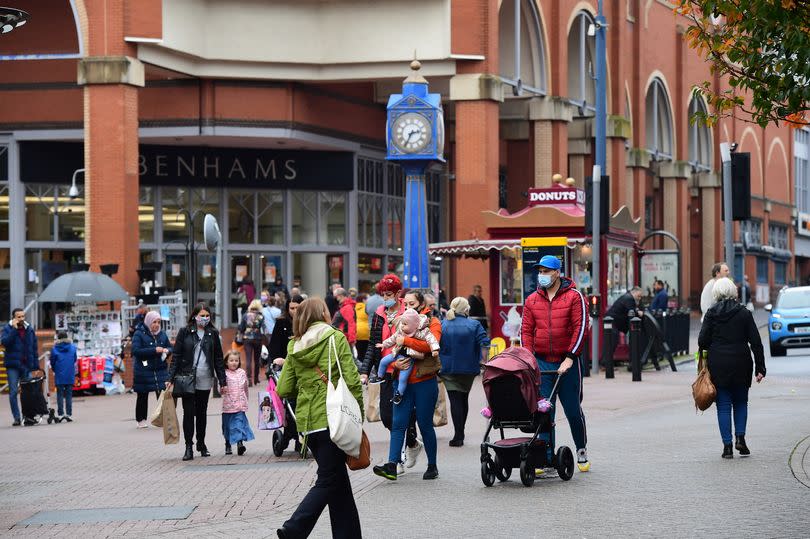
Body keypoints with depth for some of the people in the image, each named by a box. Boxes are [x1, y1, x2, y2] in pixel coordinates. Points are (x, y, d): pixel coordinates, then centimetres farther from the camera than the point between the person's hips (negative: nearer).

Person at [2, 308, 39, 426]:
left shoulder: (29, 329, 9)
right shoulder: (7, 329, 1)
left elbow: (34, 348, 11)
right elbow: (5, 342, -17)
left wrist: (36, 365, 5)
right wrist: (14, 329, -19)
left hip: (27, 365, 2)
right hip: (12, 365, -2)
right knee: (13, 392, -3)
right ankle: (17, 418, 1)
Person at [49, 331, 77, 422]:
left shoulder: (55, 349, -5)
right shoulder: (72, 347, 1)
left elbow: (52, 362, 2)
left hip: (59, 376, -2)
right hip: (70, 376, 2)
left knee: (60, 395, 5)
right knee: (69, 395, 6)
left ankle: (60, 414, -1)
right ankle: (69, 414, 4)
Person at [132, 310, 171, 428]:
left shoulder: (162, 334, 10)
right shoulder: (139, 334, -6)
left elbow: (170, 347, 21)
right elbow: (136, 350, -16)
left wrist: (167, 350, -5)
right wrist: (154, 350, -21)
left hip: (161, 370, 3)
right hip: (143, 371, -3)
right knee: (142, 396, 7)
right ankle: (141, 420, 17)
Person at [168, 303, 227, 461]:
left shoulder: (213, 334, 8)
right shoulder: (185, 332, 1)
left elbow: (218, 359, 11)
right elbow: (176, 356, 0)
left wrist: (222, 381, 7)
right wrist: (171, 378, -6)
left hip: (205, 380, 2)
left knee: (202, 412, 9)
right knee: (189, 412, -6)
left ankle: (201, 444, 20)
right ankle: (189, 447, -4)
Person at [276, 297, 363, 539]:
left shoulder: (294, 347, 8)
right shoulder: (336, 338, -6)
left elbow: (283, 390, 5)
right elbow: (351, 381, -11)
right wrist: (358, 415, -1)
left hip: (307, 423, 6)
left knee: (338, 479, 15)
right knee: (328, 481, -1)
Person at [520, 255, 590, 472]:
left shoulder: (574, 297, -3)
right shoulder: (532, 300, 9)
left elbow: (580, 328, -7)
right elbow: (526, 331, 9)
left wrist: (570, 358, -14)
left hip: (567, 363, -3)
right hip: (542, 363, 3)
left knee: (573, 410, 5)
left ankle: (581, 451, 24)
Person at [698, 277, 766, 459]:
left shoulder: (711, 313, -4)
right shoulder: (744, 313, -1)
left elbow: (702, 341, -8)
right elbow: (756, 342, -3)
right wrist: (760, 368, 1)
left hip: (718, 366, -1)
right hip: (741, 365, 1)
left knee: (723, 406, 5)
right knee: (741, 403, 18)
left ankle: (727, 446, 0)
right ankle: (740, 438, 3)